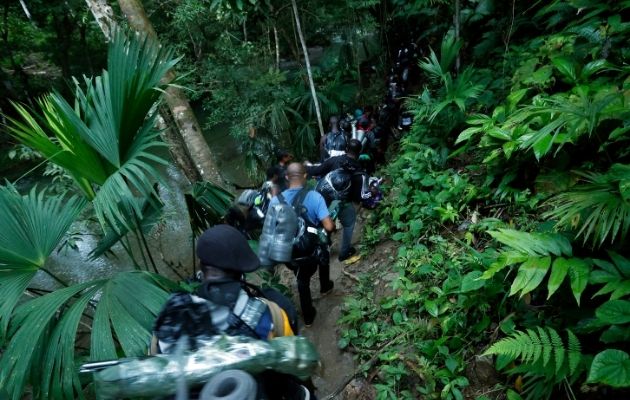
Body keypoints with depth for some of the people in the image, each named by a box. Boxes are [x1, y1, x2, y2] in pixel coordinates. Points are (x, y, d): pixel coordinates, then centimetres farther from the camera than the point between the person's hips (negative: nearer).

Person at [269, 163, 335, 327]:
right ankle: (325, 287, 57)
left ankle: (308, 316, 41)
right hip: (313, 249, -1)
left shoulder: (276, 200, -14)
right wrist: (333, 223, -4)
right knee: (323, 254, 35)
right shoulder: (314, 197, -23)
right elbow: (329, 227, -26)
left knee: (303, 281, 26)